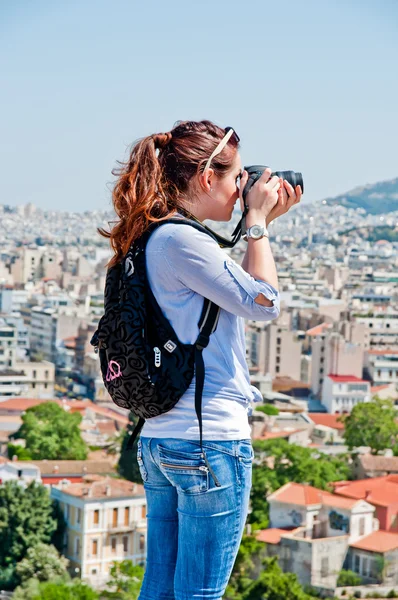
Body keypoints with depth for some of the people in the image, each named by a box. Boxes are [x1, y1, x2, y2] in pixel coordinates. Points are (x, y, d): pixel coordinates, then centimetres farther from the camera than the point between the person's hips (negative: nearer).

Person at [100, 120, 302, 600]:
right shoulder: (182, 240, -14)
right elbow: (264, 303, -11)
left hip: (159, 440, 10)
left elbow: (235, 288, 26)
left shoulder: (155, 239, 15)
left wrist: (262, 223, 21)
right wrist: (257, 220, -3)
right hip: (211, 439, -10)